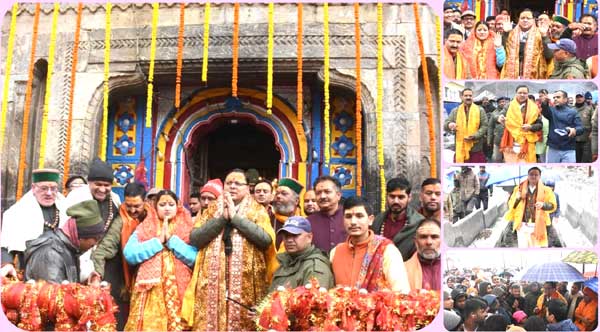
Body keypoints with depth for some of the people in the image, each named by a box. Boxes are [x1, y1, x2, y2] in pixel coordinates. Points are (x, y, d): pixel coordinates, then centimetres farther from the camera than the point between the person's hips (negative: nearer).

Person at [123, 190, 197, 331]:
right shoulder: (143, 228, 10)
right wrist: (158, 241, -7)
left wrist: (171, 239, -8)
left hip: (177, 293, 0)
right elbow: (129, 254, -4)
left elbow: (194, 258, -5)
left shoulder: (187, 229, 8)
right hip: (150, 291, 0)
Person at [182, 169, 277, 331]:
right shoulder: (211, 210, 14)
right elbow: (194, 238, 0)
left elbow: (266, 240, -10)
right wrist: (221, 218, -9)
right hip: (212, 285, 2)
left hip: (246, 287, -2)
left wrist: (235, 217, -9)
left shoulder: (258, 211, 7)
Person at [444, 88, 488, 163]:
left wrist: (475, 136, -16)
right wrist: (449, 125, -20)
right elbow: (445, 125, 6)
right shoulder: (455, 111, 10)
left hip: (476, 149, -1)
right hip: (460, 149, 1)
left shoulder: (480, 110, 6)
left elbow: (484, 126, 1)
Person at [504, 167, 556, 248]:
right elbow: (511, 205, 8)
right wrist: (517, 198, -13)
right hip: (522, 225, 1)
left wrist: (543, 205, -20)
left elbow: (553, 205, 0)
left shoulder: (545, 190, 4)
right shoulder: (519, 188, 8)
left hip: (537, 226, -1)